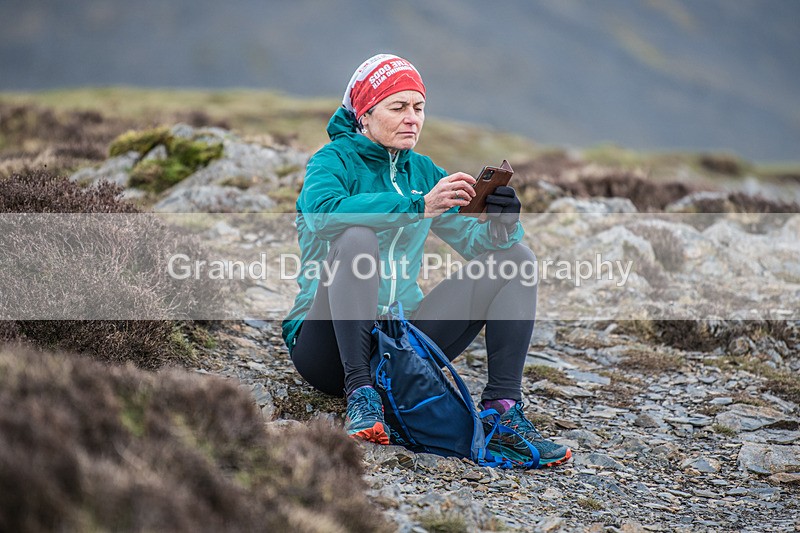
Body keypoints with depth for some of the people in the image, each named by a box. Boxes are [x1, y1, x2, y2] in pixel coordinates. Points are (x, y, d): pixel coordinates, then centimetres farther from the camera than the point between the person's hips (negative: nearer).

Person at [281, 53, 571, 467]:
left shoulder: (422, 171, 14)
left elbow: (477, 243, 6)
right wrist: (419, 206, -35)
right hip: (327, 349, -5)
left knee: (517, 257, -6)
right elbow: (322, 211, -26)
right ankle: (360, 395, -36)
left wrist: (502, 222, -18)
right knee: (357, 239, -33)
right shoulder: (334, 159, -2)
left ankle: (503, 409, -20)